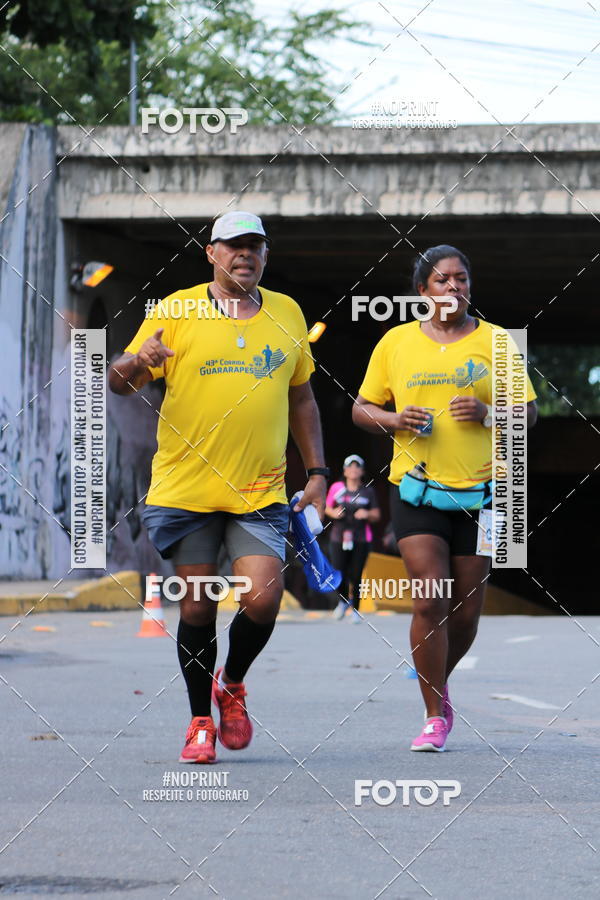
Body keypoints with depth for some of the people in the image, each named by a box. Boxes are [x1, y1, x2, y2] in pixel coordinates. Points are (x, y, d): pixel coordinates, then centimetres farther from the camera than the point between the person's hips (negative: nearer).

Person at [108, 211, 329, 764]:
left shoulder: (287, 314, 10)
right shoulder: (176, 311, 0)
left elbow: (302, 399, 19)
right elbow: (121, 382, -1)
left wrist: (317, 473, 14)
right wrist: (134, 363, -25)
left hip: (261, 493, 2)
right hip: (185, 490, -2)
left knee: (263, 600, -12)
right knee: (198, 608, 1)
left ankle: (232, 685, 17)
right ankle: (200, 721, 18)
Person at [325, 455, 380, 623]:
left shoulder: (368, 492, 6)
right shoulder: (336, 488, 6)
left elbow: (376, 515, 9)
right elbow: (327, 508, 16)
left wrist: (367, 514, -12)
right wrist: (333, 513, -6)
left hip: (361, 540, 0)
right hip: (339, 538, 0)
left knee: (355, 576, -3)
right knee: (339, 575, -7)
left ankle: (355, 609, 15)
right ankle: (344, 600, 24)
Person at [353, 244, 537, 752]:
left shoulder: (494, 341, 6)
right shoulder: (396, 342, 6)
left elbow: (528, 412, 7)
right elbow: (362, 409, 13)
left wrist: (488, 413, -13)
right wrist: (396, 420, -8)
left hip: (480, 488, 1)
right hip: (417, 486, -1)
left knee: (466, 611, 4)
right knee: (430, 601, -13)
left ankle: (439, 683, 33)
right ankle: (435, 716, -4)